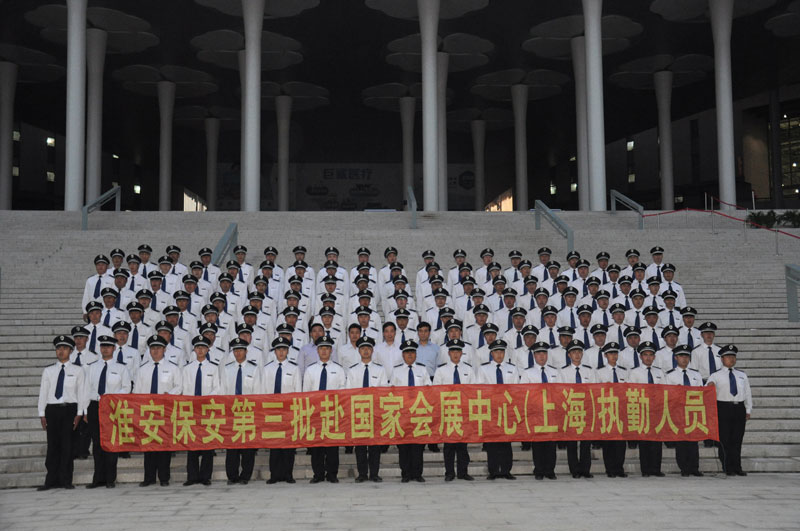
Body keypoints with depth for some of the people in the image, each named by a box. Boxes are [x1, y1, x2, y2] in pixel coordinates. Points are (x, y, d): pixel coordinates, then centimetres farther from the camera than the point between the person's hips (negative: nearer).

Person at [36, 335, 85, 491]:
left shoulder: (77, 371, 6)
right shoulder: (48, 371, 11)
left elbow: (81, 393, 3)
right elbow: (43, 392, 10)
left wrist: (79, 414, -5)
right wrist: (42, 414, 3)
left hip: (69, 409, -1)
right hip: (52, 409, 2)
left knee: (67, 445, -2)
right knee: (53, 444, 1)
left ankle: (66, 480, 5)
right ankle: (52, 480, 5)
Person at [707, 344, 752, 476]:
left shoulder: (742, 375, 16)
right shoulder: (716, 376, 5)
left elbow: (747, 393, 17)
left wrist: (748, 410, 10)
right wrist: (709, 386, -29)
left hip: (739, 408, 3)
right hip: (724, 408, -3)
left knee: (737, 440, 5)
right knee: (725, 440, -3)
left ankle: (737, 468, 11)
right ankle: (728, 468, 3)